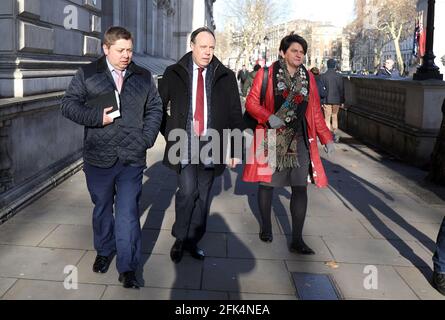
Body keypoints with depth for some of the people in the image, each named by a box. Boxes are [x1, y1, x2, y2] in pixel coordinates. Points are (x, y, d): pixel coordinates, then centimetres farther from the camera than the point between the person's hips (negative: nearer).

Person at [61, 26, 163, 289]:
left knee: (128, 213, -4)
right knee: (102, 208, 16)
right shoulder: (87, 75, 2)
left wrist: (147, 138, -2)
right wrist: (97, 116, -15)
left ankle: (128, 268, 4)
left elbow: (155, 109, 12)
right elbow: (69, 104, 0)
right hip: (98, 157, 1)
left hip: (132, 158, 0)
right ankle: (104, 252, 37)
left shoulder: (143, 77, 8)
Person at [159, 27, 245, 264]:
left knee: (202, 196, 8)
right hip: (184, 145, -1)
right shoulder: (174, 74, 4)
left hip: (211, 146, 2)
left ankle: (193, 241, 25)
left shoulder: (226, 77, 6)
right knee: (188, 190, -14)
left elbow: (235, 114, 7)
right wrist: (170, 134, 3)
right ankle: (180, 238, 8)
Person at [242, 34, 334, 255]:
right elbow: (251, 102, -4)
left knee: (300, 187, -2)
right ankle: (266, 227, 31)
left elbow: (315, 112, 12)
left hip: (299, 140, 3)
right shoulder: (267, 74, -3)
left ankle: (297, 240, 5)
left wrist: (327, 138, 6)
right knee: (267, 182, 8)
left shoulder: (308, 78, 8)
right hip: (271, 138, -3)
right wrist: (269, 117, -21)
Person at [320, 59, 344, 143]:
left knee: (327, 119, 3)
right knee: (335, 117, 17)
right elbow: (342, 89, 1)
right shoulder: (339, 76, -2)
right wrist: (342, 101, 7)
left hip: (327, 99, -2)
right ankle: (335, 134, 11)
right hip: (336, 100, 2)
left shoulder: (323, 76, -5)